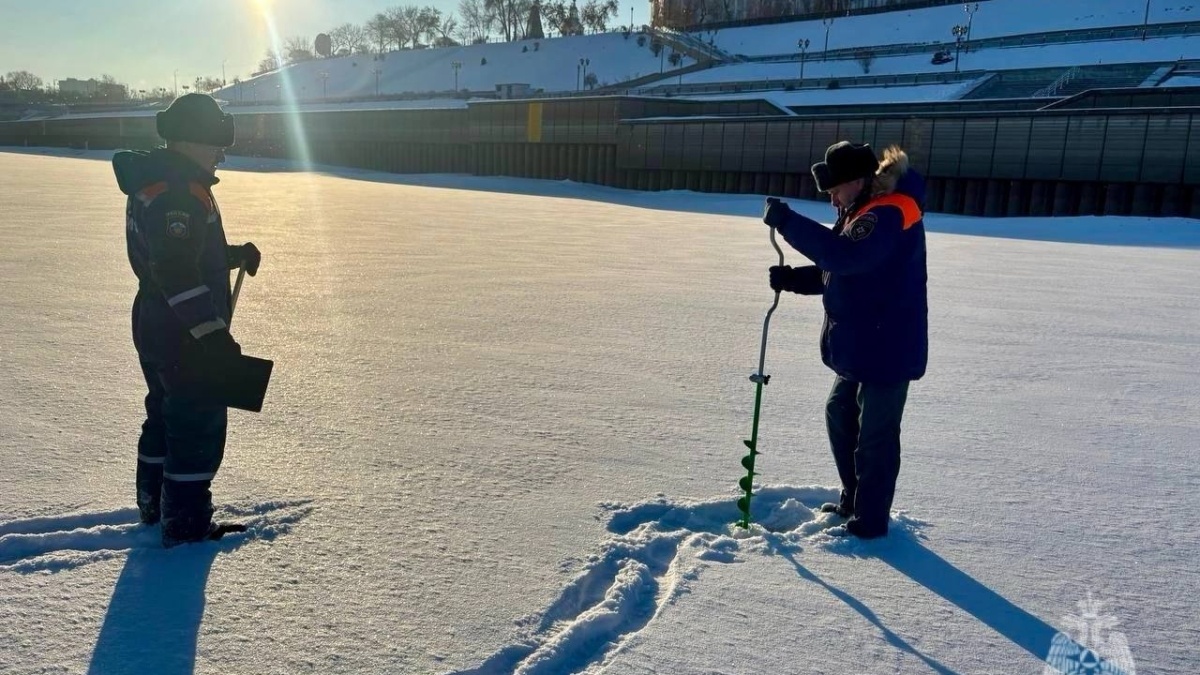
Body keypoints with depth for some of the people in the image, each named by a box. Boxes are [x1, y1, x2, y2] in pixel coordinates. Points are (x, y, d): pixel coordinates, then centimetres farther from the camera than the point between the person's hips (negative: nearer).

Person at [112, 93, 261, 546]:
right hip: (185, 334, -11)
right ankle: (186, 526, 7)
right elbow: (176, 271, -29)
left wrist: (235, 255, 11)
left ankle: (154, 505, 37)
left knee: (166, 416, 23)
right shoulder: (179, 190, -21)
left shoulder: (153, 182, 14)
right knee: (199, 427, -1)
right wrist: (211, 332, -29)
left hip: (155, 325, 11)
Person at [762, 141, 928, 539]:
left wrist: (787, 222, -35)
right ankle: (853, 499, 37)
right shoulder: (864, 212, 12)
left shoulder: (889, 214, -21)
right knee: (840, 414, 22)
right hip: (860, 345, 11)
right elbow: (836, 272, 17)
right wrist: (793, 279, 1)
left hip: (888, 349, -11)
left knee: (875, 435, 1)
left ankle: (870, 520, 16)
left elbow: (845, 256, -38)